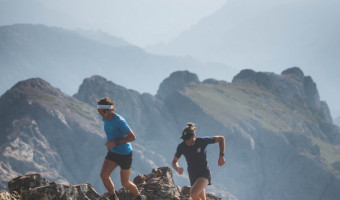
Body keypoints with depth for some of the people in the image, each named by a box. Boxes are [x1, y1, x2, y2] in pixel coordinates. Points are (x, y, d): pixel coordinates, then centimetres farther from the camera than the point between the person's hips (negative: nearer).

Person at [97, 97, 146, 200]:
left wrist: (115, 142, -29)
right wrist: (109, 143, 12)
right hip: (112, 153, 6)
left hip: (125, 154, -6)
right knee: (103, 175, -13)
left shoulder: (119, 121, -25)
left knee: (125, 183, 5)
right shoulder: (105, 119, -1)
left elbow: (132, 137, -26)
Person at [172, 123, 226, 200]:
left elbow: (221, 138, -5)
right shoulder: (181, 146, -10)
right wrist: (178, 169, -23)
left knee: (193, 194, -27)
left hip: (204, 173, -5)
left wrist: (221, 156, -11)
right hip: (193, 175, 5)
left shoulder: (202, 141, -17)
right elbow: (174, 162, 0)